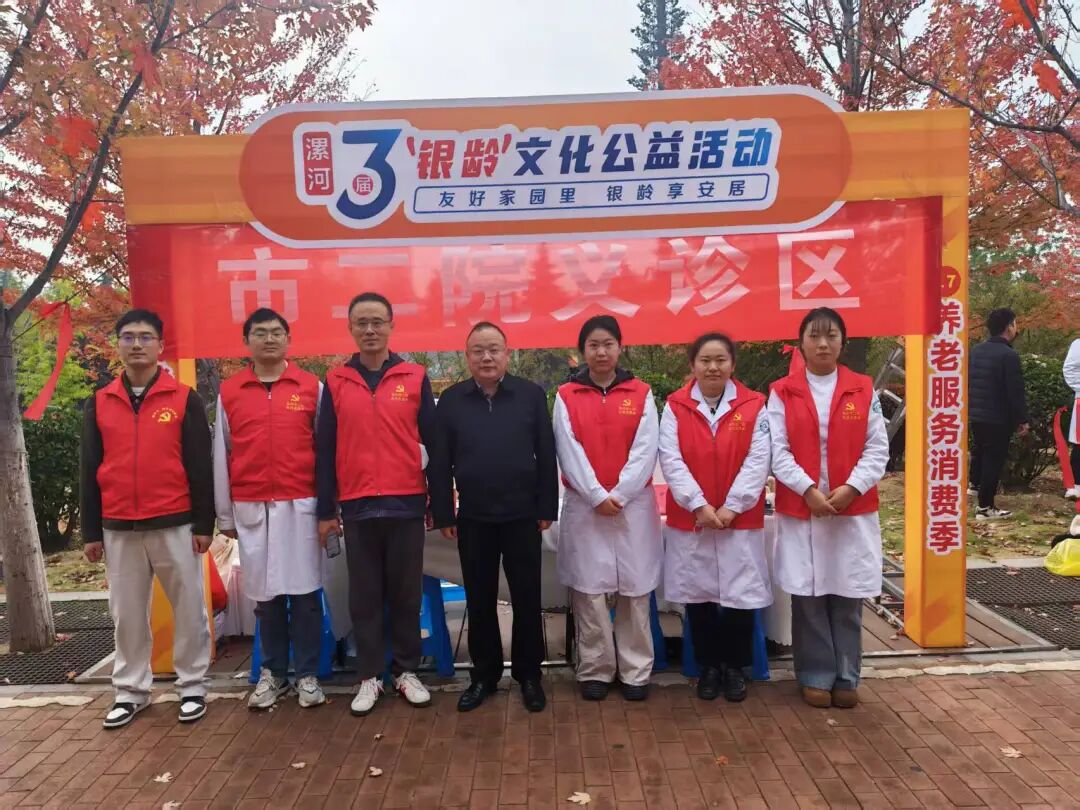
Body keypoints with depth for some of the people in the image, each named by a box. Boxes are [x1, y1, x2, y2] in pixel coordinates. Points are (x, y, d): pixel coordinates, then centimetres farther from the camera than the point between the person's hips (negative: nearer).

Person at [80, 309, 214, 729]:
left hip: (175, 526, -3)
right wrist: (91, 531, 6)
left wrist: (203, 524, -5)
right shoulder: (99, 403, 8)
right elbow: (89, 471, 9)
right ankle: (130, 691, 25)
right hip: (119, 530, 3)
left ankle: (192, 686, 19)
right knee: (126, 613, 11)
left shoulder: (185, 399, -1)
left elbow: (200, 466, -3)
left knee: (188, 608, 5)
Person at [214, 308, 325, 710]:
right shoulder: (228, 392, 6)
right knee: (265, 593, 9)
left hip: (300, 505, -1)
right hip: (251, 508, 1)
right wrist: (224, 513, 7)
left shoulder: (312, 387, 2)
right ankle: (272, 673, 22)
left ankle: (308, 674, 16)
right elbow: (221, 457, 8)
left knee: (305, 592, 4)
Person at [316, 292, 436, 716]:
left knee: (406, 593, 9)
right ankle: (369, 677, 22)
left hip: (406, 504, 0)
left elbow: (433, 442, 4)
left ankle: (407, 672, 24)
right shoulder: (335, 382, 4)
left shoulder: (415, 378, 2)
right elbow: (324, 450, 5)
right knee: (364, 595, 10)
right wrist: (326, 510, 2)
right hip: (357, 506, 1)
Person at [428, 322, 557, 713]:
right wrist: (443, 514, 0)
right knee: (479, 601, 11)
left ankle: (529, 674, 24)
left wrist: (547, 508, -3)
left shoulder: (531, 395, -2)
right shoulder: (450, 400, 1)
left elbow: (546, 455, -1)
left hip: (522, 516, -1)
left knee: (527, 599, 8)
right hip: (473, 519, 1)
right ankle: (484, 674, 26)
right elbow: (439, 463, 2)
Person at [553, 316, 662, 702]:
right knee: (589, 590, 3)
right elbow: (569, 453, -4)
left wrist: (618, 495, -13)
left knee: (635, 589, 5)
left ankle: (636, 670, 17)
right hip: (584, 506, 0)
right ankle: (594, 670, 15)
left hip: (634, 504, 0)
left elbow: (645, 452, -4)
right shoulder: (566, 397, 3)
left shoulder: (641, 394, 4)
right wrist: (597, 496, -13)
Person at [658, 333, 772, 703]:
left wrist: (730, 507, -13)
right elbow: (671, 460, -7)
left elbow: (758, 461, -6)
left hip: (741, 519, 0)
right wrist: (699, 505, -15)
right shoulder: (675, 406, 1)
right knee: (698, 595, 9)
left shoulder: (754, 405, 0)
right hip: (689, 519, 1)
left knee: (741, 595, 3)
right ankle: (708, 666, 26)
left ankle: (734, 667, 23)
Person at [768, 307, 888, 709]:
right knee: (808, 596, 4)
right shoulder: (782, 392, 2)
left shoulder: (863, 389, 5)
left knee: (848, 597, 6)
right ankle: (816, 676, 18)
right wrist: (809, 489, -15)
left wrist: (851, 488, -12)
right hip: (799, 510, -1)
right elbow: (778, 451, -4)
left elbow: (878, 449, 1)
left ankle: (846, 677, 21)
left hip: (854, 510, 1)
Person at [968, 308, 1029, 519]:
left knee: (979, 452, 25)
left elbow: (968, 383, 14)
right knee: (994, 459, 0)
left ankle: (974, 486, 39)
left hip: (976, 415, 7)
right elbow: (1016, 392, -18)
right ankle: (985, 507, 3)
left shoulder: (976, 351, 6)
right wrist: (1022, 420, -10)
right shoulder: (1009, 355, -18)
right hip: (999, 418, -7)